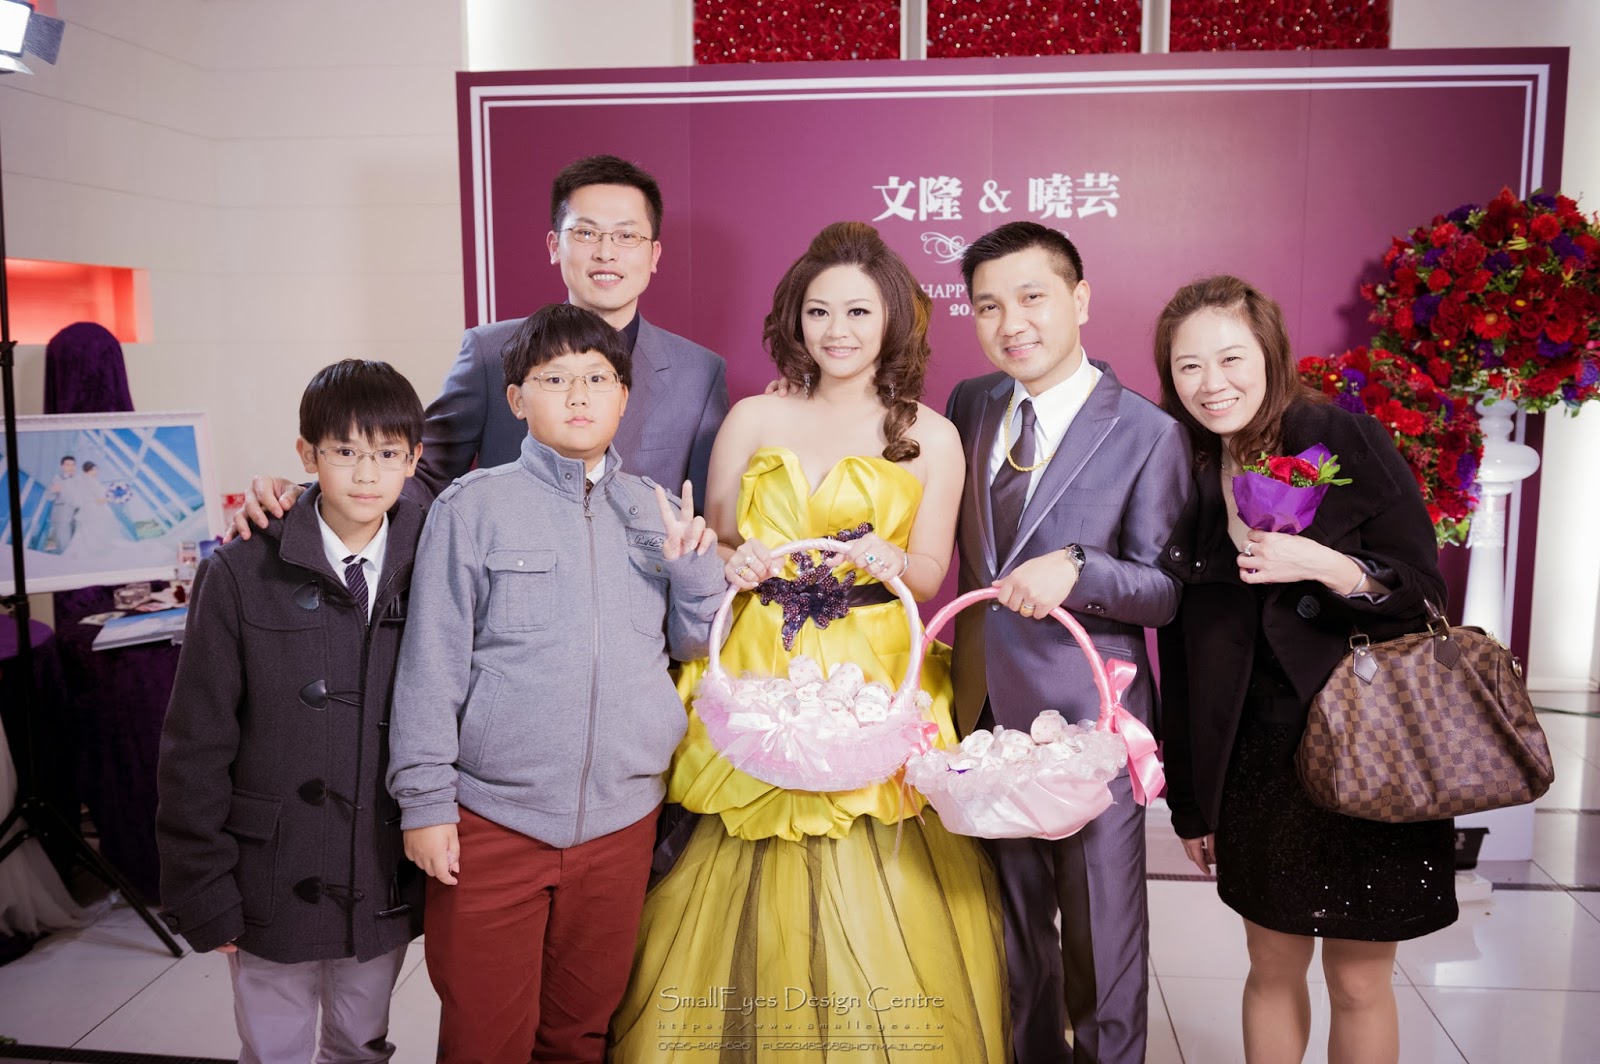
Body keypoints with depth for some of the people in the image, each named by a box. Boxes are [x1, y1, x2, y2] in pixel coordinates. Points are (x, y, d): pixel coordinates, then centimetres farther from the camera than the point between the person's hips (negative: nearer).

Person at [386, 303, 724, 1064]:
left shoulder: (656, 513, 6)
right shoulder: (473, 507, -5)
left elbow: (693, 646, 11)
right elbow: (431, 665, -4)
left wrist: (697, 569, -6)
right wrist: (425, 801, -5)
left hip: (621, 819, 3)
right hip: (492, 820, -3)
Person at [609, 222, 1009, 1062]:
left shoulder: (929, 436, 4)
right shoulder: (753, 419, 6)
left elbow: (929, 574, 4)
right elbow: (710, 545, 11)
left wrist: (892, 563, -17)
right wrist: (733, 564, -10)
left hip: (874, 679, -1)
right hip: (757, 675, 1)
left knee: (874, 889, 1)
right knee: (749, 887, 5)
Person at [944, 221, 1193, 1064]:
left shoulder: (1148, 434, -11)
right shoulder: (969, 404, 4)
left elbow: (1170, 590, -10)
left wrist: (1078, 570, -26)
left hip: (1089, 718, -5)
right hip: (986, 708, 5)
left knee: (1102, 926, 10)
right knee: (1013, 925, 21)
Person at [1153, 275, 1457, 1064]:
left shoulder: (1350, 442, -9)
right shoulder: (1183, 476, 0)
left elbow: (1425, 595, -7)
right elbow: (1180, 652, 4)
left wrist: (1327, 567, -26)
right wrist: (1189, 801, 7)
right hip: (1254, 762, 3)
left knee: (1358, 982, 10)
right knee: (1273, 969, 16)